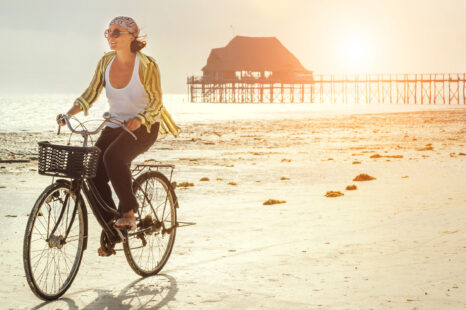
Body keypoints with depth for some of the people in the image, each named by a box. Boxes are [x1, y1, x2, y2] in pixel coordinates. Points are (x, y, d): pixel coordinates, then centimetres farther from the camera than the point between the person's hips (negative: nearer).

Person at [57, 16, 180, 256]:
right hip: (114, 126, 5)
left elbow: (156, 103, -14)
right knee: (94, 173, -14)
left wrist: (138, 119, -33)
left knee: (113, 157, -34)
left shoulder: (146, 65, -15)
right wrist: (70, 112, -18)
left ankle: (128, 212, -17)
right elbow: (90, 95, 0)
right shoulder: (106, 62, 0)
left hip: (144, 127, -5)